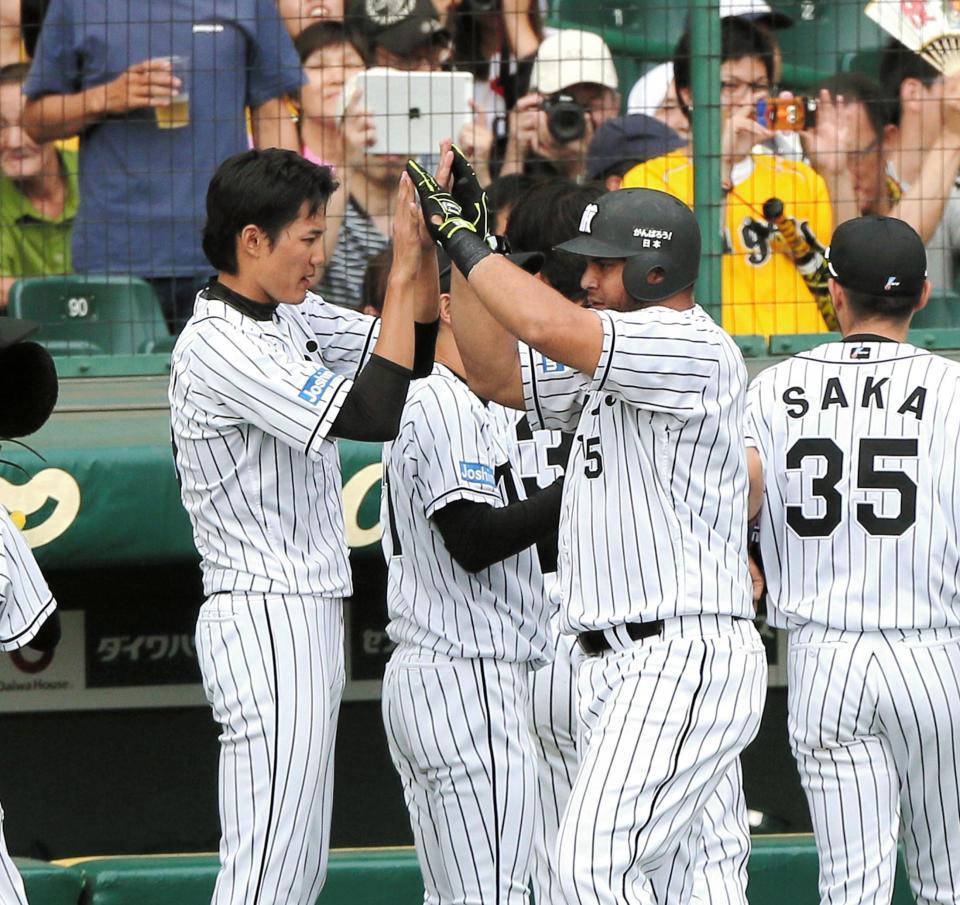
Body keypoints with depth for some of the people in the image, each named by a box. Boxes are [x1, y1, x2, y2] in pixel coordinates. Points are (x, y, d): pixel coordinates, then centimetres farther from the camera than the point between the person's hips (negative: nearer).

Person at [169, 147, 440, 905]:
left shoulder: (292, 317, 11)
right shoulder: (218, 345, -19)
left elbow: (413, 352, 18)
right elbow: (374, 413, -25)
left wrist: (427, 249, 1)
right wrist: (401, 269, -20)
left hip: (308, 616, 10)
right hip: (265, 618, -10)